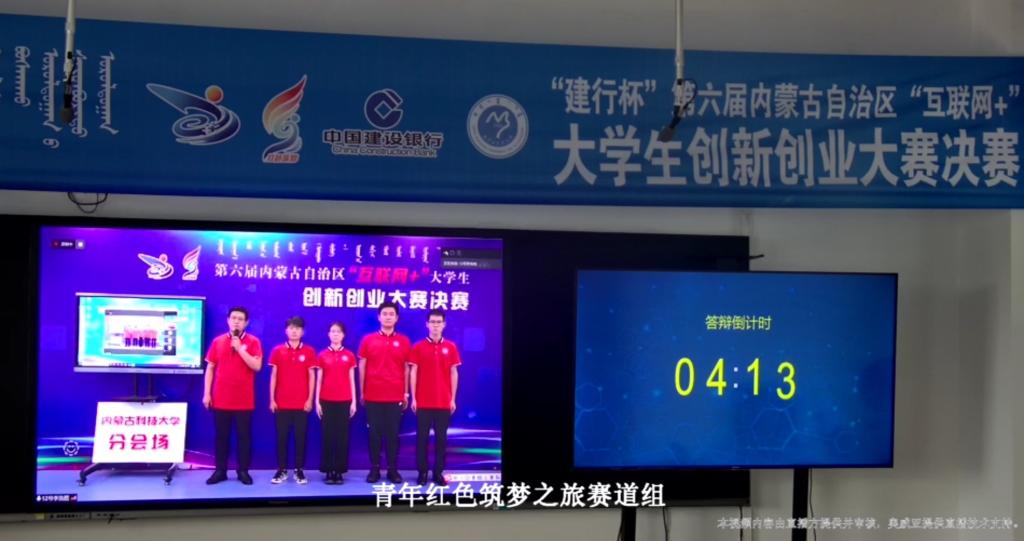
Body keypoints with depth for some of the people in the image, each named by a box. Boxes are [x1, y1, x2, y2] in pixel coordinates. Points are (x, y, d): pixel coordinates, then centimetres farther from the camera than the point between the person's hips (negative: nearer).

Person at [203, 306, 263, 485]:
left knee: (244, 436, 3)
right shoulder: (218, 341, 6)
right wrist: (207, 393, 2)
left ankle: (243, 471, 13)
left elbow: (256, 366, -13)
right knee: (221, 435, 7)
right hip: (221, 399, 2)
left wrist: (240, 348, -17)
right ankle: (220, 471, 15)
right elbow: (210, 368, 8)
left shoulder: (253, 342, -1)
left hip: (244, 400, -2)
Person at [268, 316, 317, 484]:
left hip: (302, 403, -1)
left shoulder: (309, 351, 3)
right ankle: (282, 470, 12)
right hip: (282, 403, 1)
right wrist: (272, 399, 1)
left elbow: (311, 376, 4)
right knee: (282, 437, 4)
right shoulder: (278, 351, 5)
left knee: (300, 437, 3)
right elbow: (274, 375, 5)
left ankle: (299, 470, 10)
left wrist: (310, 399, -2)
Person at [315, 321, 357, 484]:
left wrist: (354, 401, 1)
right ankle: (329, 471, 7)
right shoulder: (322, 355, 5)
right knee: (327, 435, 1)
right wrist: (317, 401, 0)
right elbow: (319, 380, 6)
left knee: (342, 435, 1)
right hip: (326, 401, 0)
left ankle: (340, 471, 7)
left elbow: (352, 380, 6)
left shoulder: (349, 356, 5)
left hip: (344, 401, 0)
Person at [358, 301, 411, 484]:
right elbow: (362, 367, 7)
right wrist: (361, 393, 4)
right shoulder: (368, 340, 4)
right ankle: (374, 469, 13)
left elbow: (406, 369, 8)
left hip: (395, 396, 0)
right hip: (372, 396, 0)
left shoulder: (404, 341, 5)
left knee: (393, 433, 4)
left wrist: (406, 394, 5)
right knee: (374, 433, 5)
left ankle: (393, 469, 12)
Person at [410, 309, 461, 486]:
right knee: (422, 437, 3)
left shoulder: (451, 347, 4)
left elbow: (454, 373, 6)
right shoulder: (418, 347, 1)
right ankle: (422, 472, 11)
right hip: (423, 401, -1)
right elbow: (413, 373, 1)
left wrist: (453, 399, 2)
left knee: (441, 438, 5)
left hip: (444, 401, 1)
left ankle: (438, 472, 13)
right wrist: (413, 398, -4)